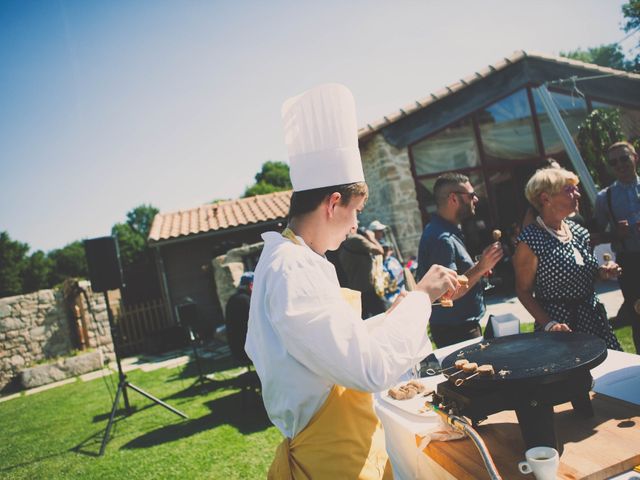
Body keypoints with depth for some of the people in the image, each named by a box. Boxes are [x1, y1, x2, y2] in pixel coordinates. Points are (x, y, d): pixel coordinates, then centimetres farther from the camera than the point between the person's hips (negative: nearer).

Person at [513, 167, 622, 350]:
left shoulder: (578, 230, 7)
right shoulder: (530, 241, -15)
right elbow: (524, 291, -12)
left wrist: (602, 272, 1)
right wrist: (549, 325, -21)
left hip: (593, 317, 7)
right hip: (561, 324, -6)